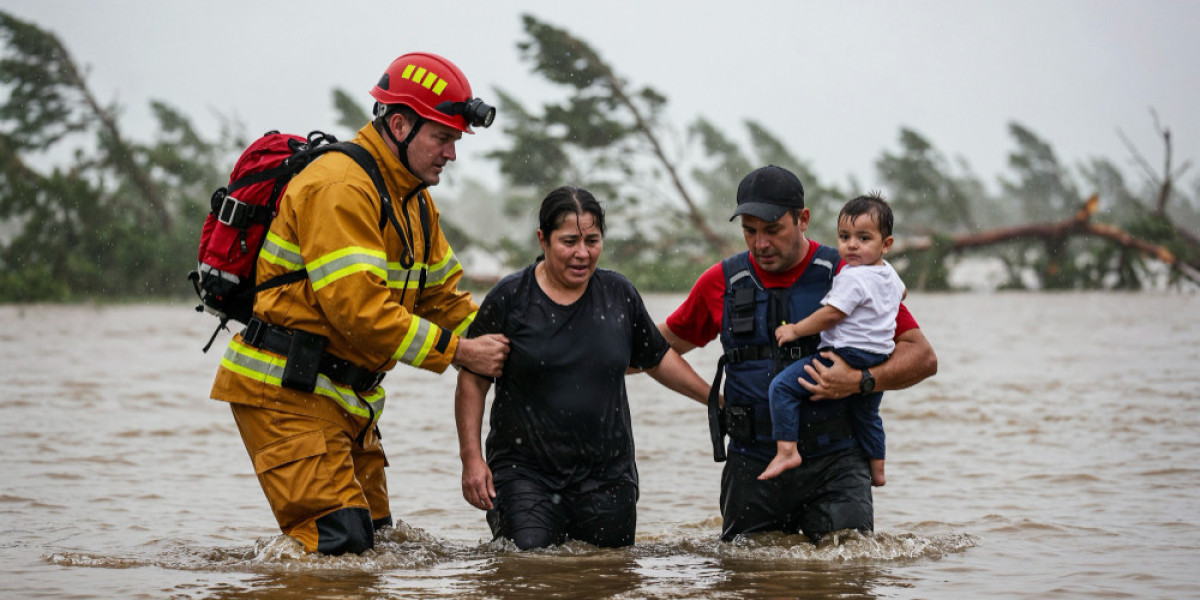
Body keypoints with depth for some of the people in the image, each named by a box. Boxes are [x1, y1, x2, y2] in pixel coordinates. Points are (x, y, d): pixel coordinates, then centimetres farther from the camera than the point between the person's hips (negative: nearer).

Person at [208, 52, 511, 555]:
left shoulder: (414, 201, 15)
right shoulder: (339, 188, -19)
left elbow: (444, 294, 19)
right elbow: (358, 308, -25)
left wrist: (495, 346, 1)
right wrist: (458, 352, -20)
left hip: (345, 397, 10)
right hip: (285, 392, -10)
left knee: (372, 536, 10)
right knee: (338, 544, -17)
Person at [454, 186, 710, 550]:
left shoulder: (619, 295, 6)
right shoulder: (510, 299, -3)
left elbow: (658, 359, 21)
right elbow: (472, 381, 0)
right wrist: (471, 458, -6)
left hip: (607, 476, 3)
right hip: (526, 474, -3)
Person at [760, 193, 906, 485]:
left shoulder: (852, 278, -18)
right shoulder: (889, 274, 11)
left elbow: (831, 315, -19)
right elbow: (900, 292, 34)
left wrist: (795, 330, -9)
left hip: (848, 354, -10)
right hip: (879, 357, 10)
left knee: (783, 386, -12)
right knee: (866, 414, 31)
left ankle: (787, 450, -20)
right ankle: (877, 469, 41)